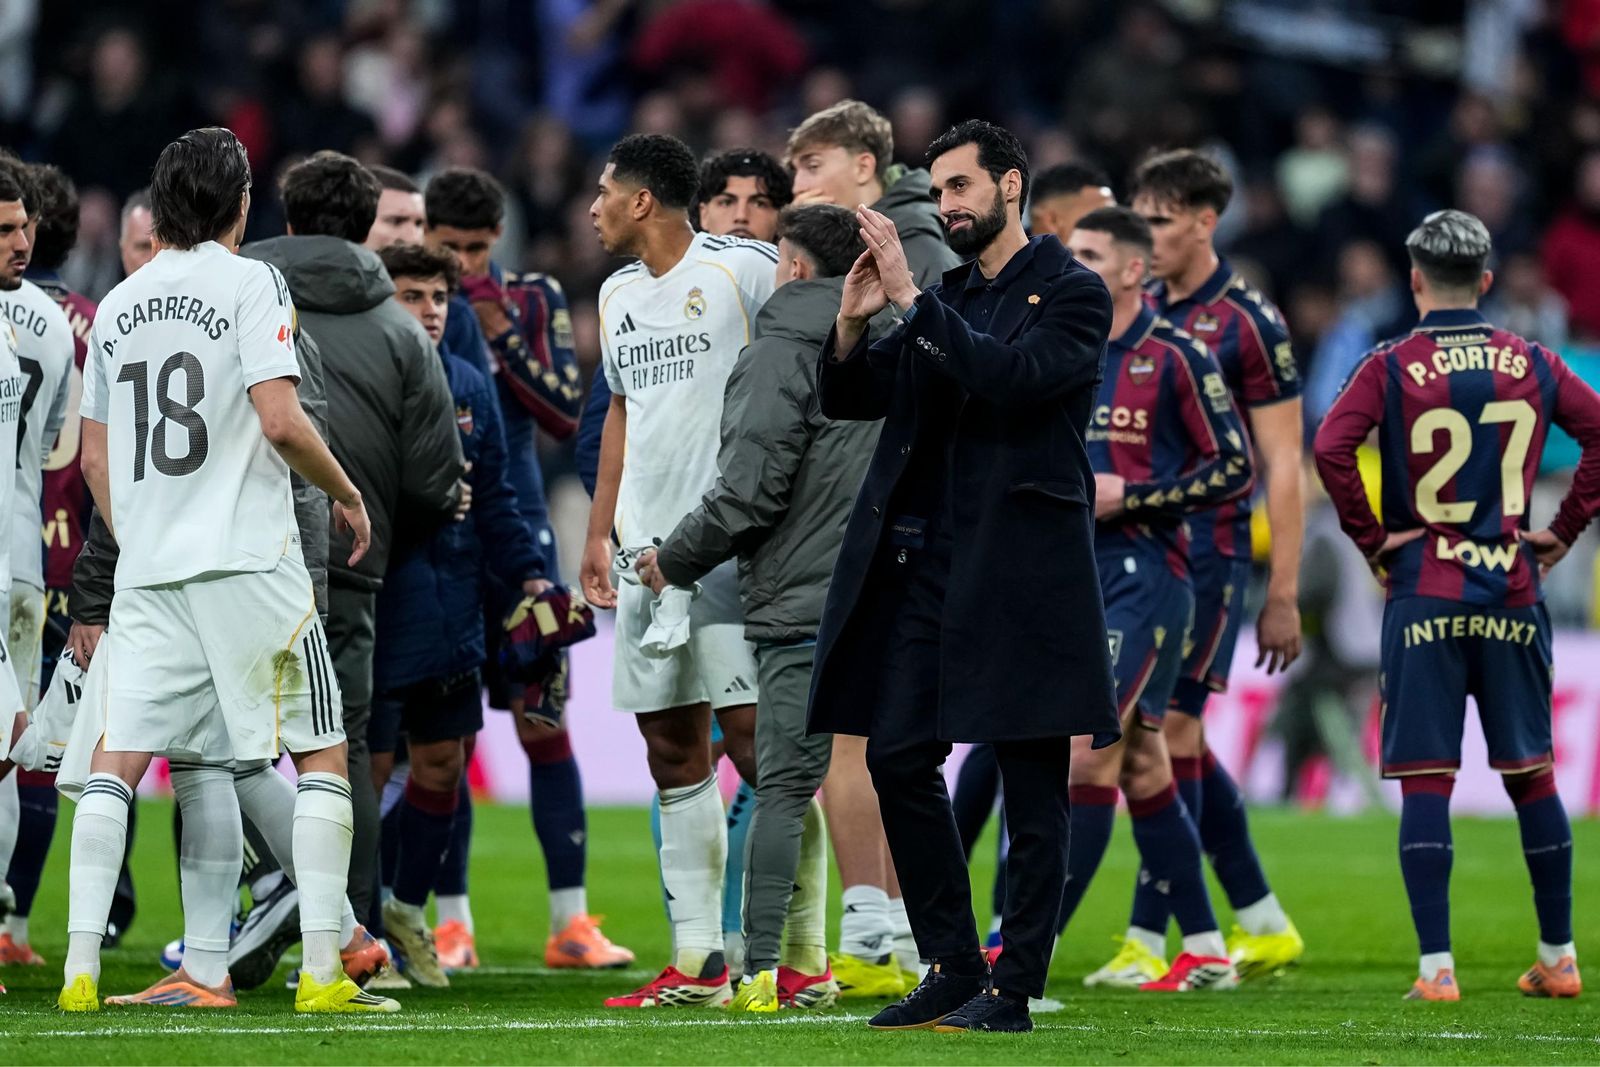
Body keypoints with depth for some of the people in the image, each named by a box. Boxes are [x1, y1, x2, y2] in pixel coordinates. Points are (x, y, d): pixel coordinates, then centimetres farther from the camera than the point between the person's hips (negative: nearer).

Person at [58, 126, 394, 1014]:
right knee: (322, 753, 2)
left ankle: (81, 965, -4)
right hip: (248, 562, -5)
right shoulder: (249, 284, -5)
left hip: (147, 572, 5)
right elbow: (280, 420, -15)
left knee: (117, 761, 6)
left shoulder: (118, 305, 13)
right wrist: (347, 494, 1)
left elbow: (96, 454, 18)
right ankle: (322, 973, -5)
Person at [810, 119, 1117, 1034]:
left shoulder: (1072, 294, -2)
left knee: (1032, 785, -2)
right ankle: (952, 967, 11)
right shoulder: (944, 299, 17)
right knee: (900, 760, 3)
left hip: (1021, 565, -7)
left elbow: (1010, 377, -19)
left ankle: (1014, 989, 0)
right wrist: (854, 322, -5)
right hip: (925, 563, 7)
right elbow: (848, 399, 14)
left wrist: (910, 298, -19)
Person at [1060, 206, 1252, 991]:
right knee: (1140, 767, 10)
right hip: (1078, 570, 8)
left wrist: (1130, 497, -14)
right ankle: (1205, 951, 18)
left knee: (1088, 747, -14)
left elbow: (1234, 470, -9)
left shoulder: (1174, 357, -8)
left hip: (1145, 573, -8)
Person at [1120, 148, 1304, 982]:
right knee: (1180, 742, 10)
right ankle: (1264, 925, 20)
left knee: (1171, 732, -8)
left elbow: (1282, 467, -7)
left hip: (1208, 554, -7)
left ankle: (1149, 939, -5)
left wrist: (1283, 595, -10)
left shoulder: (1247, 324, -7)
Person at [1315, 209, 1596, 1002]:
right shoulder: (1532, 364, 5)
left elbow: (1330, 447, -16)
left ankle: (1436, 967, -8)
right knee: (1532, 774, 12)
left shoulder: (1392, 367, -4)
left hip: (1425, 590, -3)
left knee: (1424, 781, -2)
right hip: (1513, 593, 3)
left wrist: (1371, 538, -6)